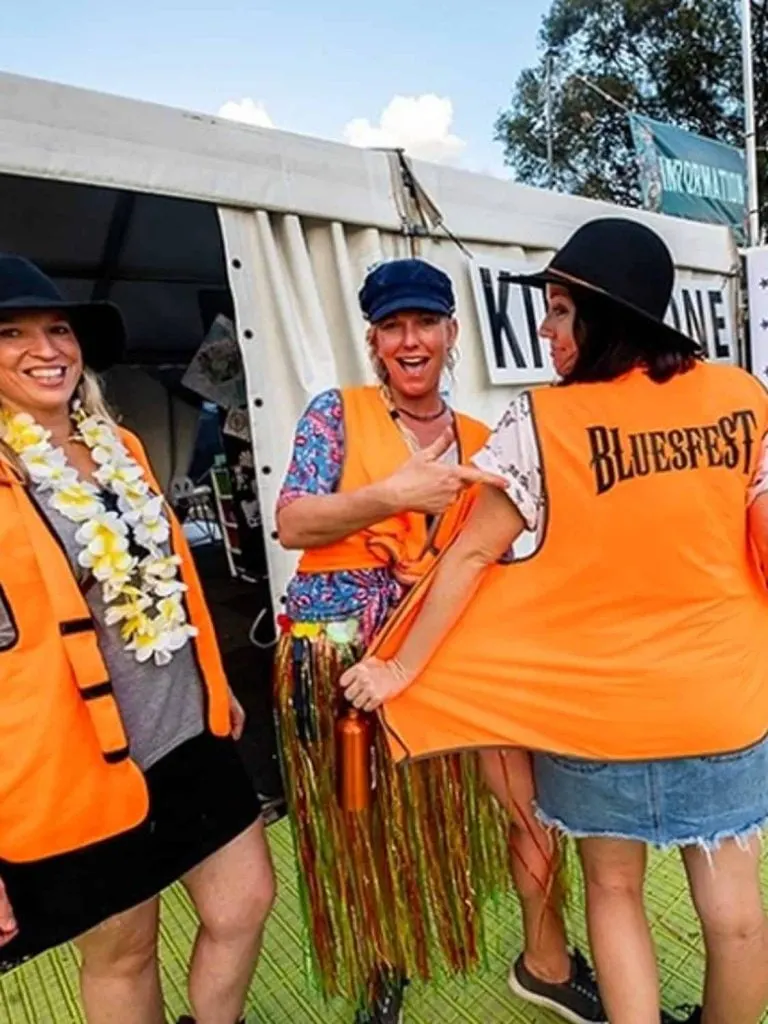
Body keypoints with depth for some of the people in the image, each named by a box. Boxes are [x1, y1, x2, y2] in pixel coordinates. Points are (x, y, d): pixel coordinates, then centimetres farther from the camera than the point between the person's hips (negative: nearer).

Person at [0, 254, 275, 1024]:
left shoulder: (119, 448, 6)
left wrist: (216, 685, 18)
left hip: (189, 733, 6)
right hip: (76, 765, -5)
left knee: (245, 903, 16)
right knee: (121, 952, 17)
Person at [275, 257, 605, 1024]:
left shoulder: (478, 441, 7)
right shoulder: (337, 412, -4)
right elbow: (291, 525, -14)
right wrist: (393, 494, -26)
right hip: (336, 653, -2)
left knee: (525, 787, 1)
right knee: (361, 823, 13)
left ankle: (547, 962, 28)